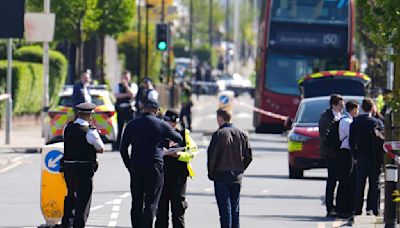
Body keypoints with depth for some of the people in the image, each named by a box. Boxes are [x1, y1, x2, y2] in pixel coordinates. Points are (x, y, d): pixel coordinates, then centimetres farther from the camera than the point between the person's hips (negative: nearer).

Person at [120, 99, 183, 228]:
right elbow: (178, 139, 14)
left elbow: (123, 149, 6)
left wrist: (129, 166, 15)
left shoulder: (132, 125, 6)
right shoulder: (161, 125, -1)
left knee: (136, 203, 10)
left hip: (136, 167, 3)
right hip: (154, 167, -3)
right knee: (151, 203, -4)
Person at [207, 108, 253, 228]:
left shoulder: (219, 134, -12)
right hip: (237, 177, 5)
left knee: (225, 208, -3)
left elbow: (212, 155, -13)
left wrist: (211, 173, -1)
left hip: (221, 175, -5)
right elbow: (249, 157, 7)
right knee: (235, 208, 12)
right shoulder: (241, 134, 5)